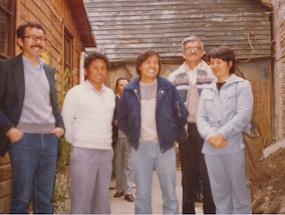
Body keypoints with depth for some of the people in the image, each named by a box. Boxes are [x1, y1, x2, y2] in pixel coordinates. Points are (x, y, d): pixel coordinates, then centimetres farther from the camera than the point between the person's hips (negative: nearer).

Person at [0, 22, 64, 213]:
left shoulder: (49, 70, 17)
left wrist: (60, 125, 7)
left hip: (50, 137, 5)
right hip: (24, 137, -5)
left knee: (45, 197, 10)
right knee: (21, 197, 1)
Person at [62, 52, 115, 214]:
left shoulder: (110, 94, 13)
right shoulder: (76, 92, -3)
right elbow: (66, 121, -3)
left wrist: (107, 141, 13)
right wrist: (76, 142, 0)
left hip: (106, 152, 5)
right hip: (83, 152, -5)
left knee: (102, 201, 13)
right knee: (81, 201, -3)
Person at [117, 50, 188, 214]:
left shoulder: (168, 88, 0)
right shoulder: (129, 90, 2)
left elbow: (182, 115, 4)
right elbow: (122, 118, 11)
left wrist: (172, 135, 2)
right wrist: (133, 136, 5)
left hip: (165, 146, 0)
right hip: (140, 148, 1)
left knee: (169, 192, 8)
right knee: (142, 194, 9)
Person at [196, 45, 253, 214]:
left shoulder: (242, 85, 1)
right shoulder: (207, 90, 15)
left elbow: (243, 115, -11)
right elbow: (201, 117, 6)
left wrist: (221, 134, -17)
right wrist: (210, 135, -13)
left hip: (234, 147, -4)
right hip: (211, 148, 4)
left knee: (239, 189, 5)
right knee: (219, 192, 12)